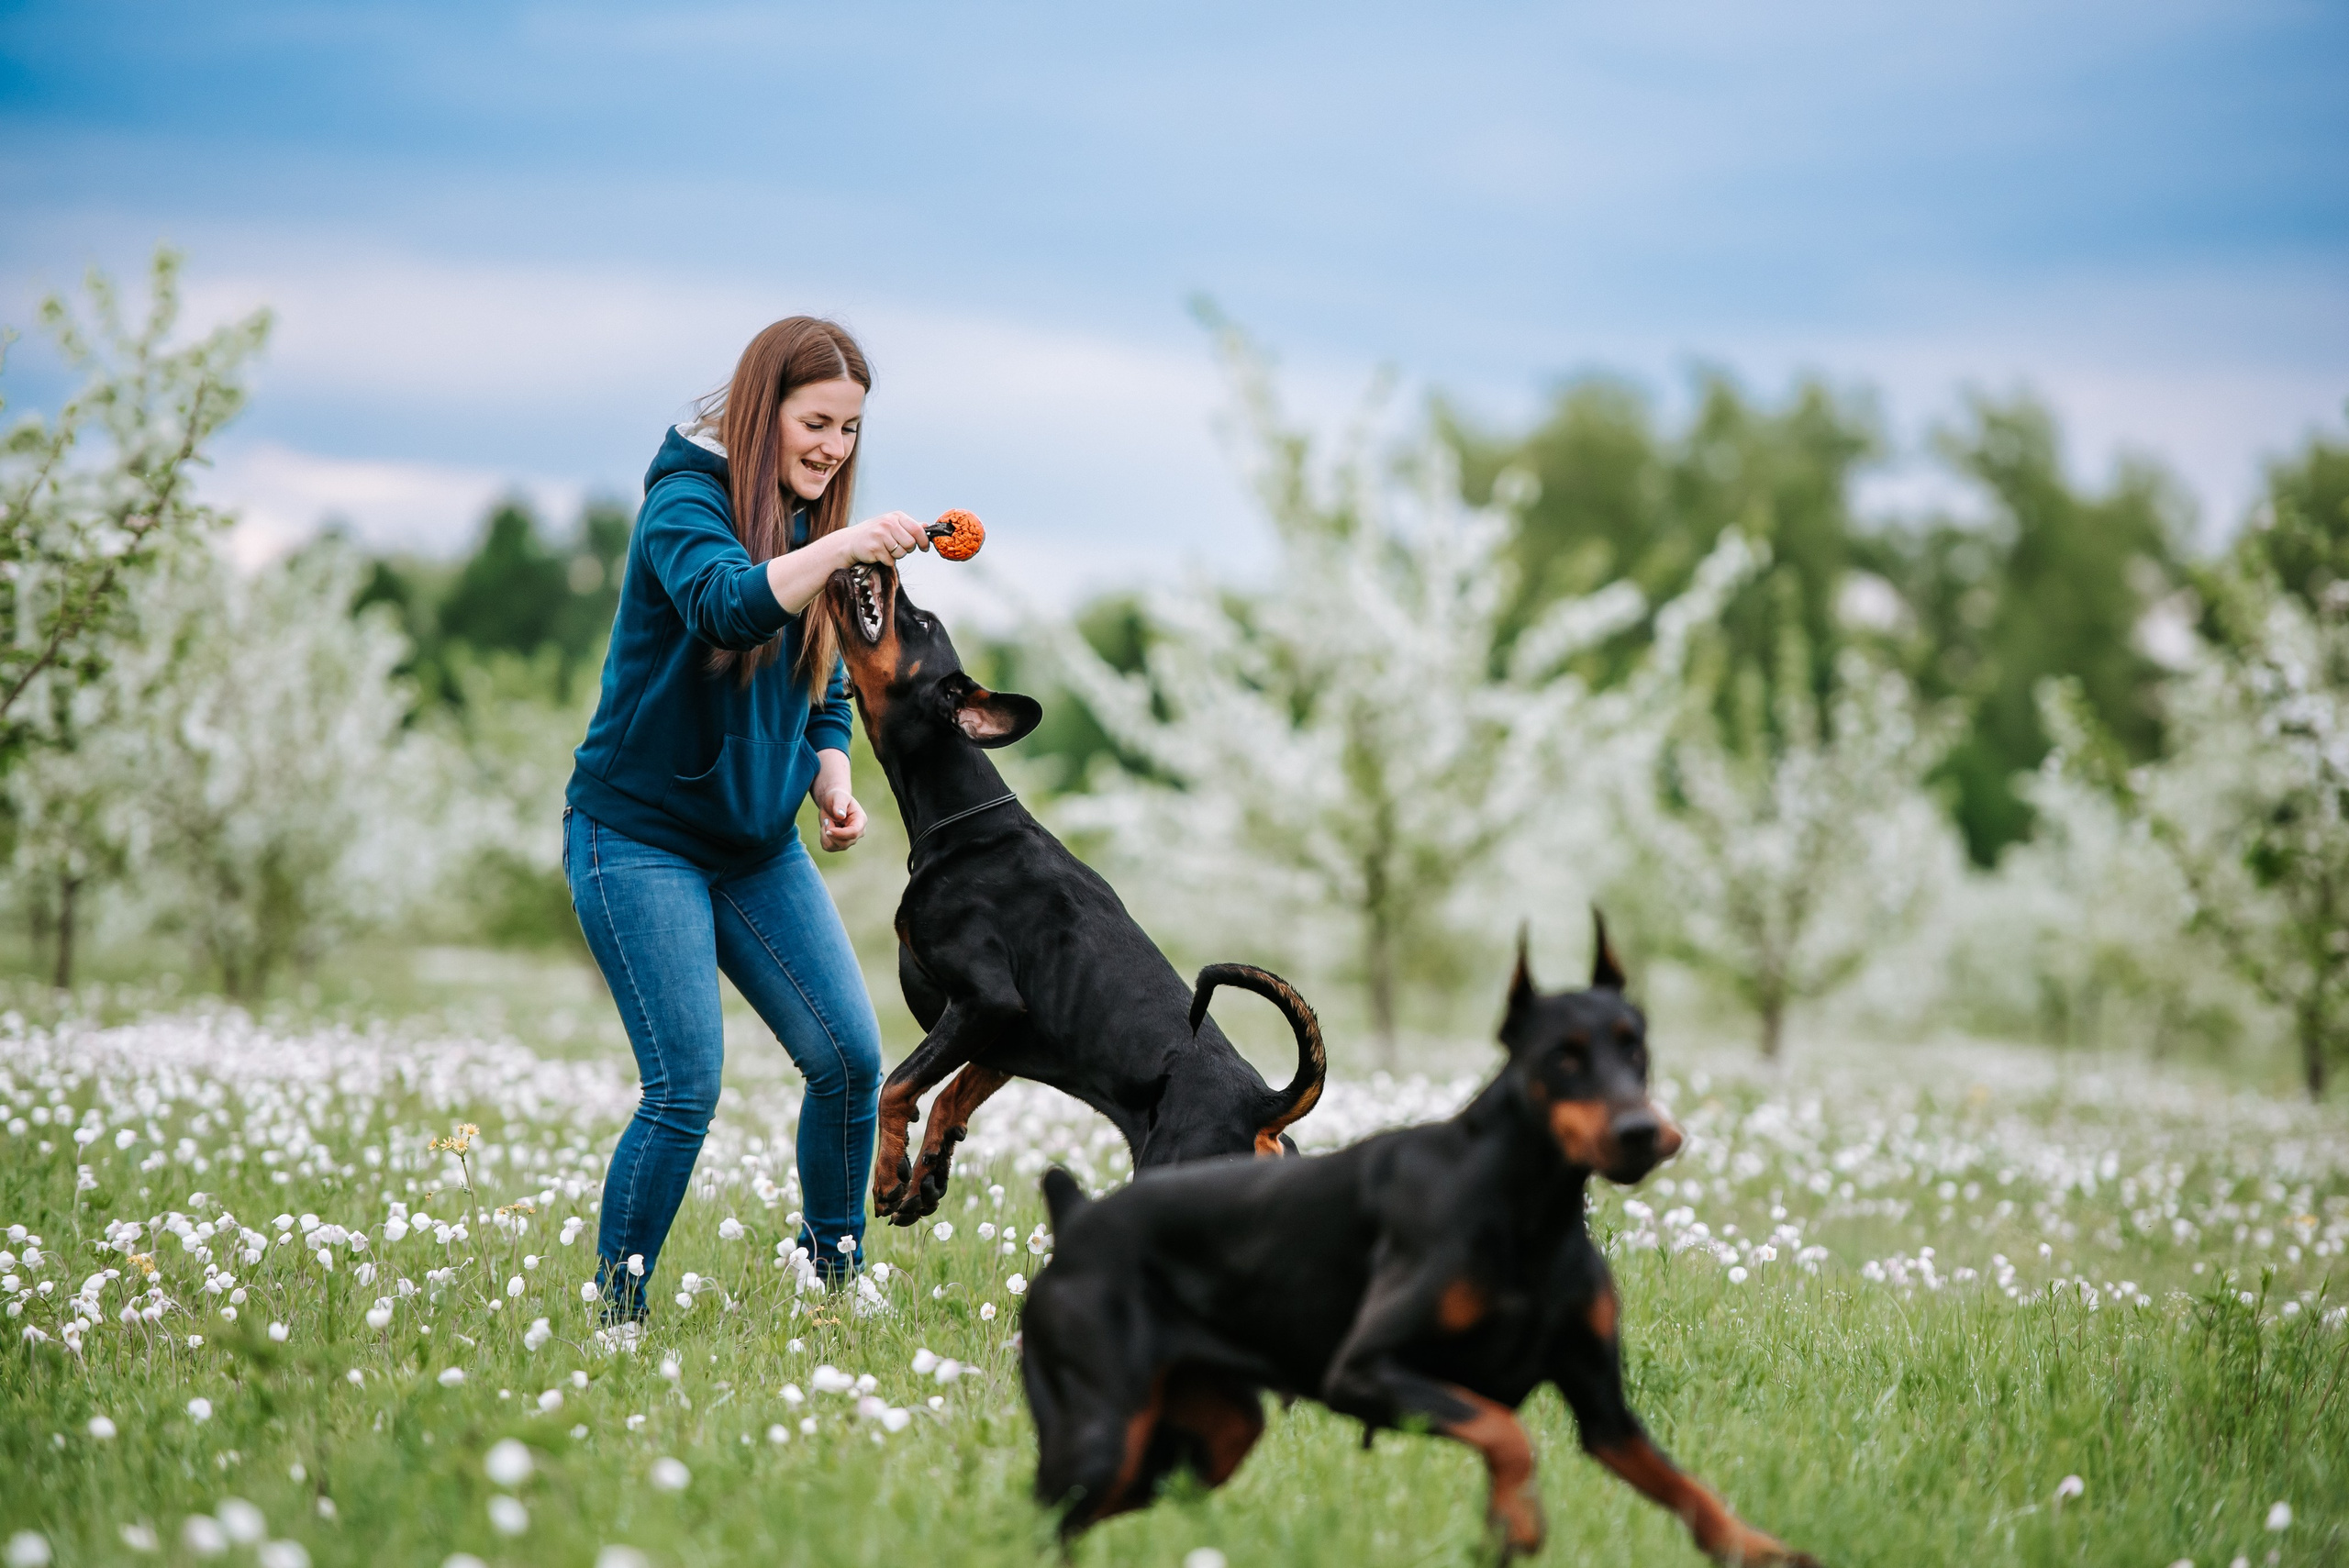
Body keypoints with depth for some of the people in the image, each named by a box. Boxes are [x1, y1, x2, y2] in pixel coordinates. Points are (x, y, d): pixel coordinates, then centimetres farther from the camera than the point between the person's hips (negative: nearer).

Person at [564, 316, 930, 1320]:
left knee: (851, 1058, -1)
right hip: (640, 835, -7)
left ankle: (837, 1282, 15)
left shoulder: (817, 531, 10)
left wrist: (834, 789, 1)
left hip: (759, 845, 7)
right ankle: (615, 1317, -2)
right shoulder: (686, 501, -14)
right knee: (686, 1089, -15)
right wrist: (838, 549, -50)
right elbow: (727, 602, -36)